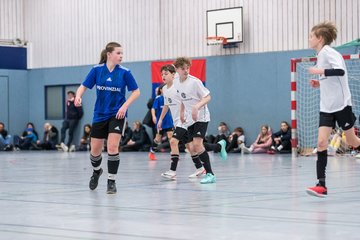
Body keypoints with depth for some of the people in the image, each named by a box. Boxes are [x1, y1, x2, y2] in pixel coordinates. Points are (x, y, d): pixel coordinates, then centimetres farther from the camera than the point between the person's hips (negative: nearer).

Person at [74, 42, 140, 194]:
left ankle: (111, 181, -1)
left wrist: (125, 106, -14)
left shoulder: (124, 72, -8)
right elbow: (83, 86, 1)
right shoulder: (97, 70, -5)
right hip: (100, 114, 2)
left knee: (112, 147, -16)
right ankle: (96, 171, 41)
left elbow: (136, 91, -2)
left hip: (117, 115, -2)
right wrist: (78, 96, -21)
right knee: (95, 150, 9)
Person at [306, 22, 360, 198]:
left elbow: (340, 71, -28)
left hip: (341, 104, -7)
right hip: (326, 107, 7)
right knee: (321, 142, -7)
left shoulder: (328, 52, -12)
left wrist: (320, 71, -24)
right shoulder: (321, 55, 14)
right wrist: (319, 84, 7)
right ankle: (321, 185, -11)